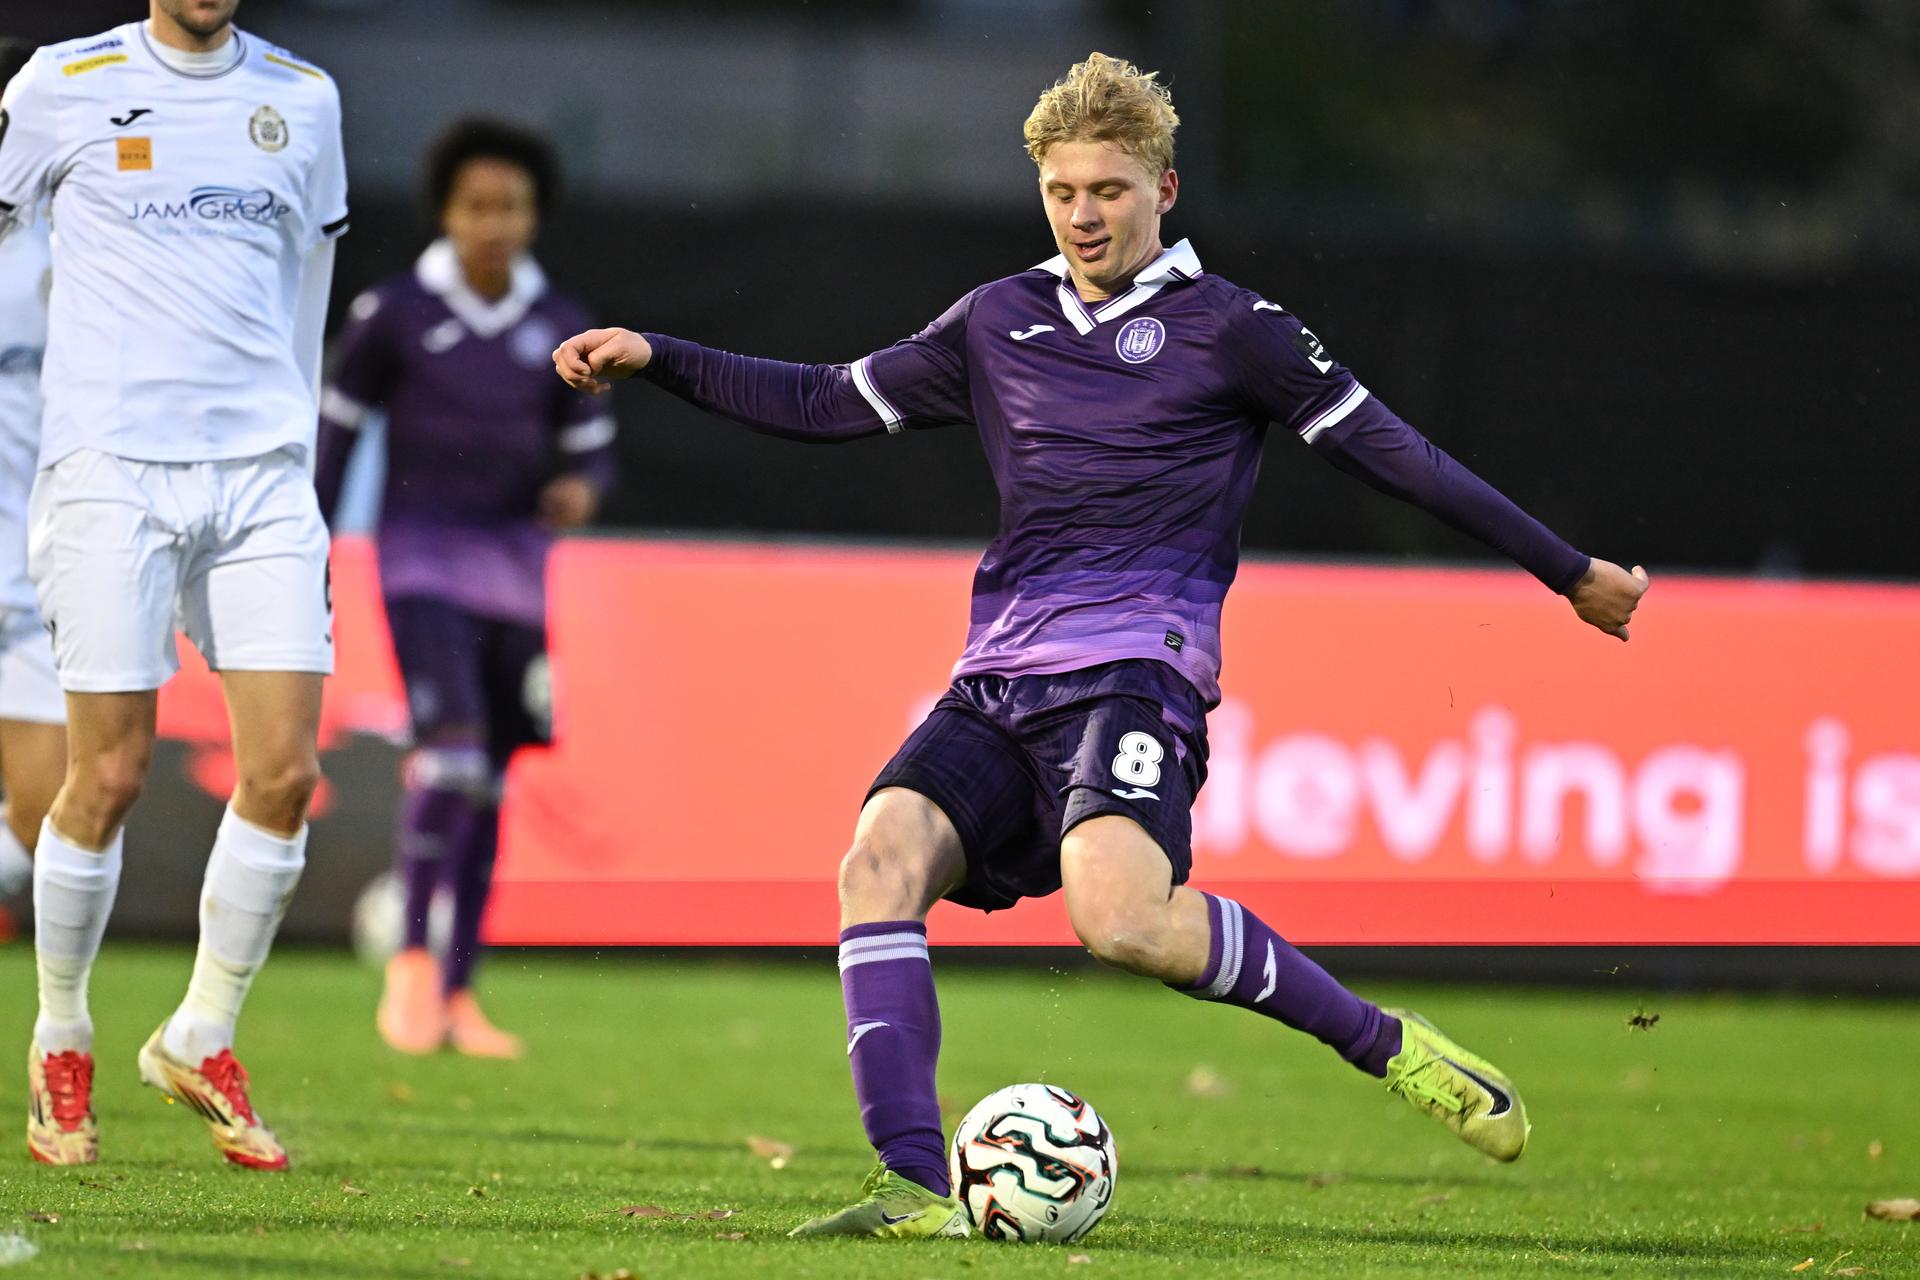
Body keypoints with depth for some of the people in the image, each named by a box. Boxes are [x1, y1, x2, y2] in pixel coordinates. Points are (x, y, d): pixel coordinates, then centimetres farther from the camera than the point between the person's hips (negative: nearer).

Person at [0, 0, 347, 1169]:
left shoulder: (301, 97, 12)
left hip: (262, 472, 3)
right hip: (111, 464, -3)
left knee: (285, 772, -6)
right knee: (109, 777, -4)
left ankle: (201, 1041, 10)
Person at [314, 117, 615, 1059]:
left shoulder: (556, 326, 6)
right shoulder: (395, 312, -3)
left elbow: (591, 447, 14)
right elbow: (334, 430, 4)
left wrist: (581, 489, -10)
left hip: (515, 563, 4)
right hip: (424, 556, -4)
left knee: (488, 783, 6)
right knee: (450, 752, -21)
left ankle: (457, 992, 14)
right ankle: (413, 955, -5)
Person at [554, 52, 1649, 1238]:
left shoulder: (1227, 329, 5)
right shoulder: (999, 323, 20)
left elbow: (1391, 451, 5)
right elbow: (829, 402, 28)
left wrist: (1571, 572, 4)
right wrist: (654, 357, 21)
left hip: (1137, 674, -5)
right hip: (998, 683, 5)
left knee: (1119, 917, -32)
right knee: (882, 856, -23)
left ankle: (1382, 1042, -12)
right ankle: (916, 1189, -26)